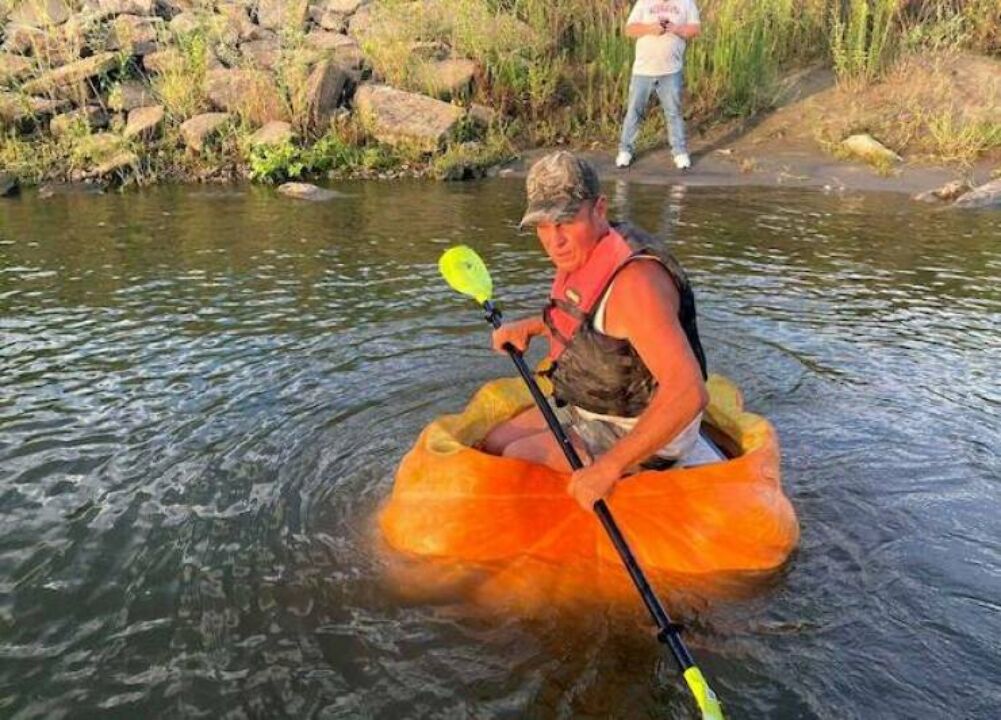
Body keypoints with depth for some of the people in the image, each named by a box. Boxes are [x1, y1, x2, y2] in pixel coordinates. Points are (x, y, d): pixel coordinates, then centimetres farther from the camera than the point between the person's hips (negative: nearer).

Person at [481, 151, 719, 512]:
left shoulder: (632, 281, -32)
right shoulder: (584, 253, -2)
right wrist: (530, 327, 6)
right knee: (492, 446, 11)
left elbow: (689, 393, -39)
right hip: (586, 407, 9)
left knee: (519, 459, -15)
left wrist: (607, 469, -39)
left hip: (636, 426, -9)